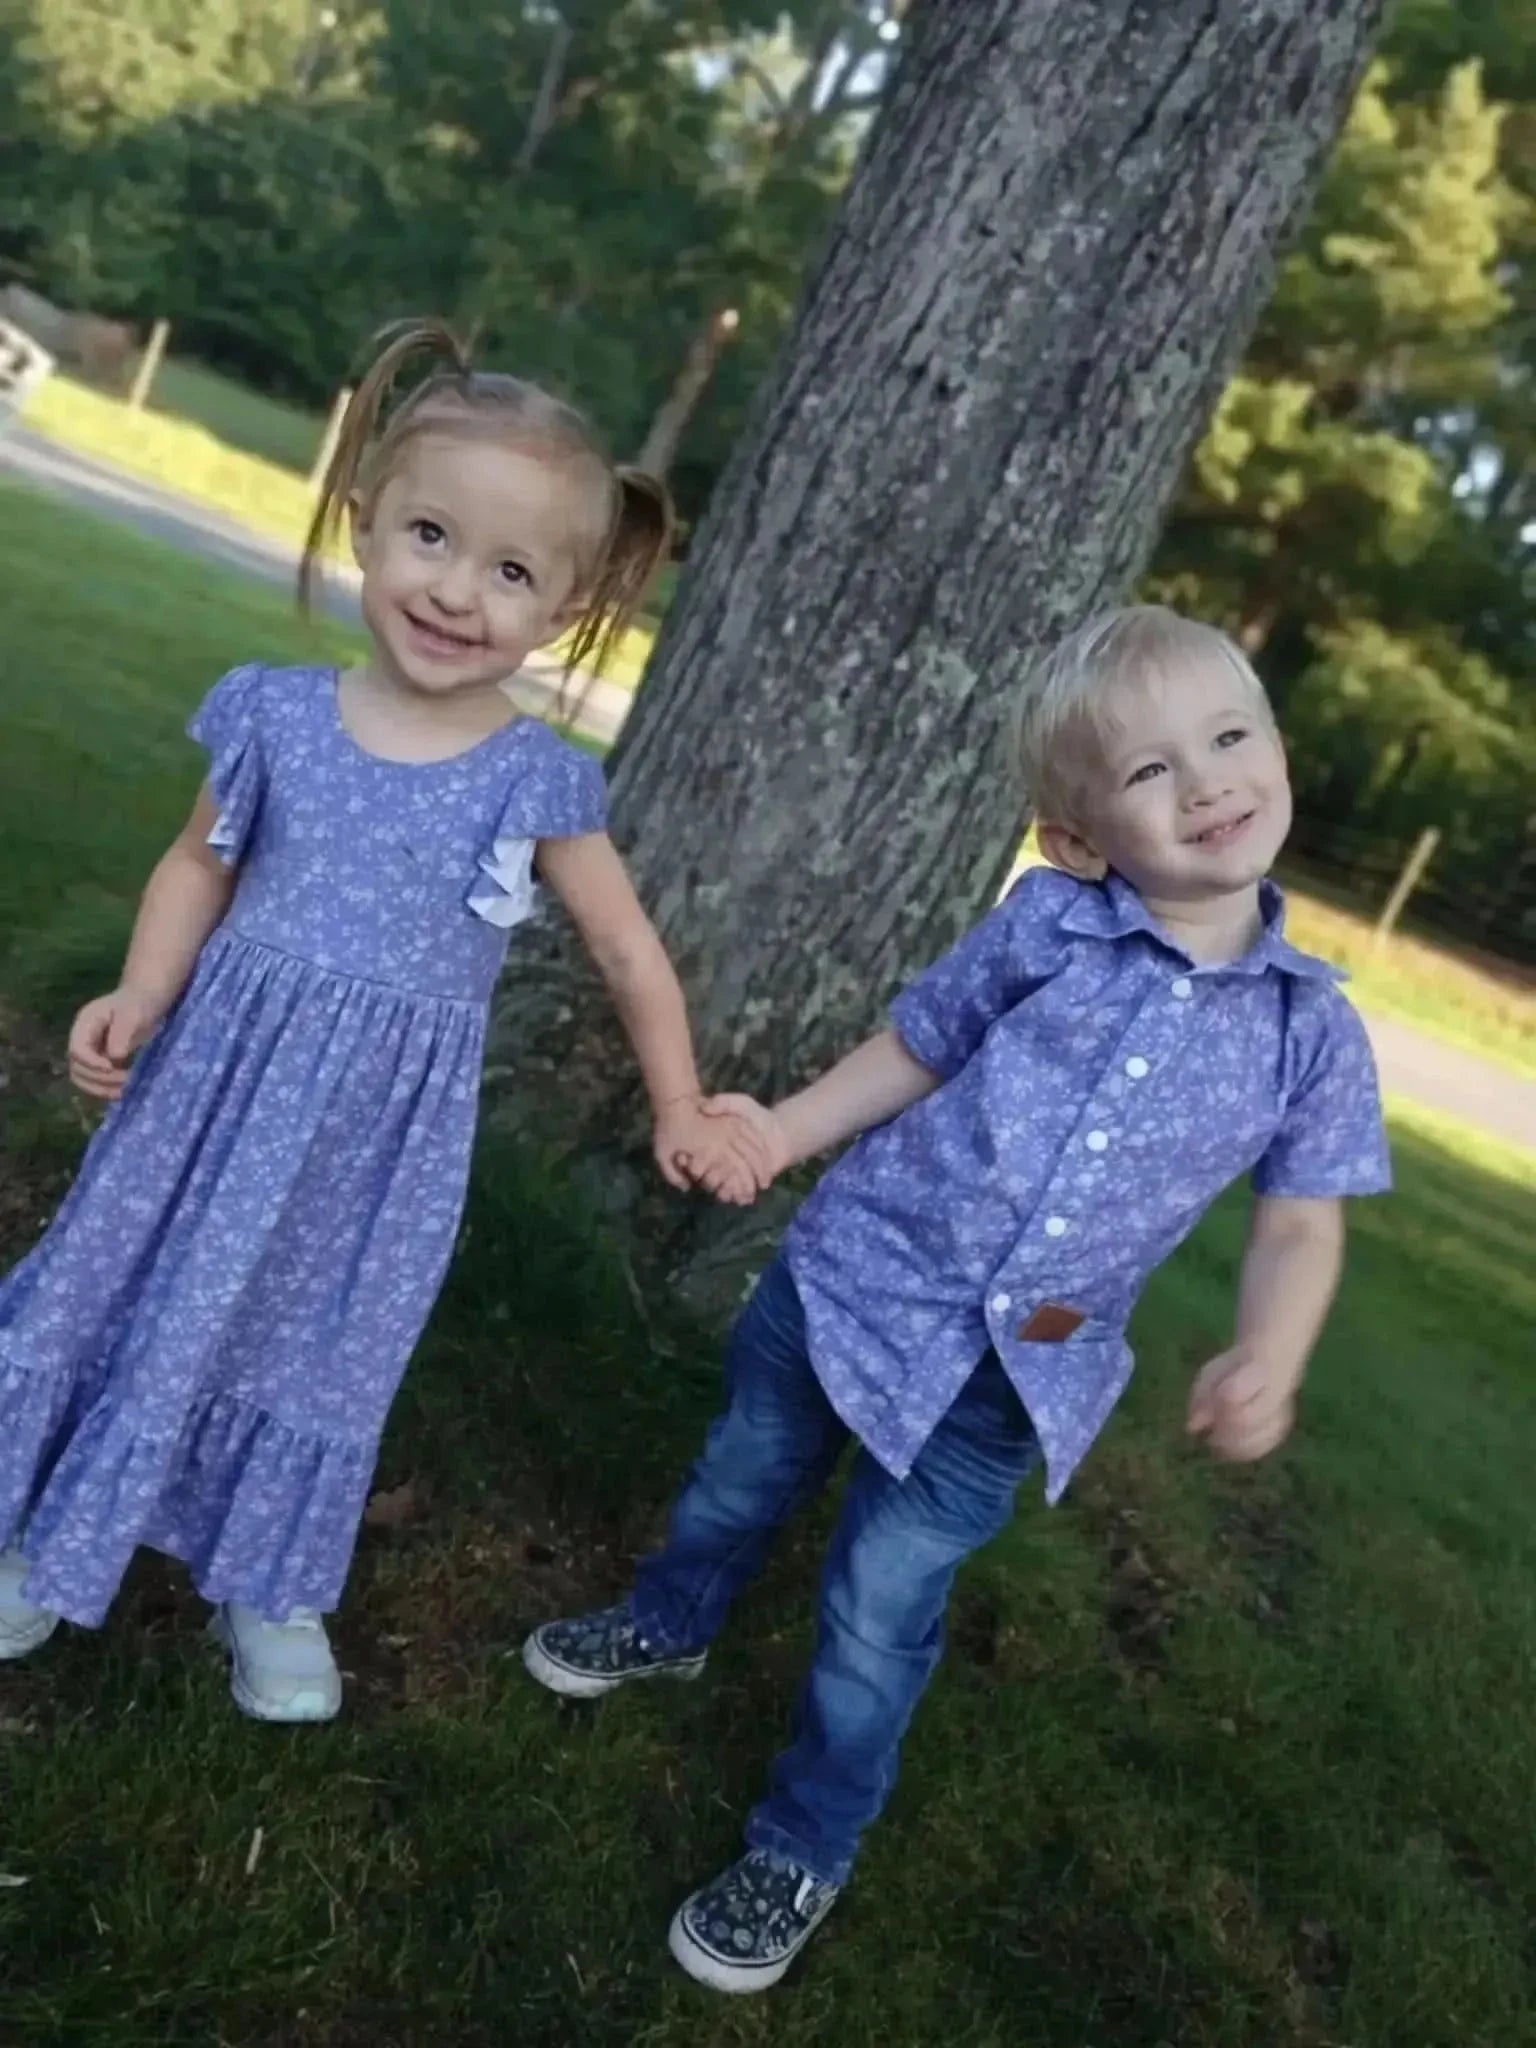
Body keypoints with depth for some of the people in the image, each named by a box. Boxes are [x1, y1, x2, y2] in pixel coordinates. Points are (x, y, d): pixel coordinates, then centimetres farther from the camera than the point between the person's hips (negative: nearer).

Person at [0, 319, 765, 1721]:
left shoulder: (538, 784, -12)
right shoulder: (278, 715, -8)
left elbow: (628, 948, -1)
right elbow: (203, 863, 6)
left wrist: (681, 1111, 1)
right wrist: (138, 1002, -8)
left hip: (388, 1129, -1)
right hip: (225, 1072, 1)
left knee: (325, 1340, 15)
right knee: (148, 1287, 15)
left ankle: (269, 1584, 40)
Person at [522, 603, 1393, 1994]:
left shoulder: (1315, 1030, -8)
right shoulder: (1045, 926, -12)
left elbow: (1305, 1219, -1)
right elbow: (914, 1052, 2)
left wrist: (1267, 1357, -18)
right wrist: (784, 1133, -5)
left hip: (1008, 1382, -1)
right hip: (852, 1275, 1)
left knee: (881, 1615, 9)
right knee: (743, 1478, 24)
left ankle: (805, 1856, 35)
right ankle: (668, 1627, 57)